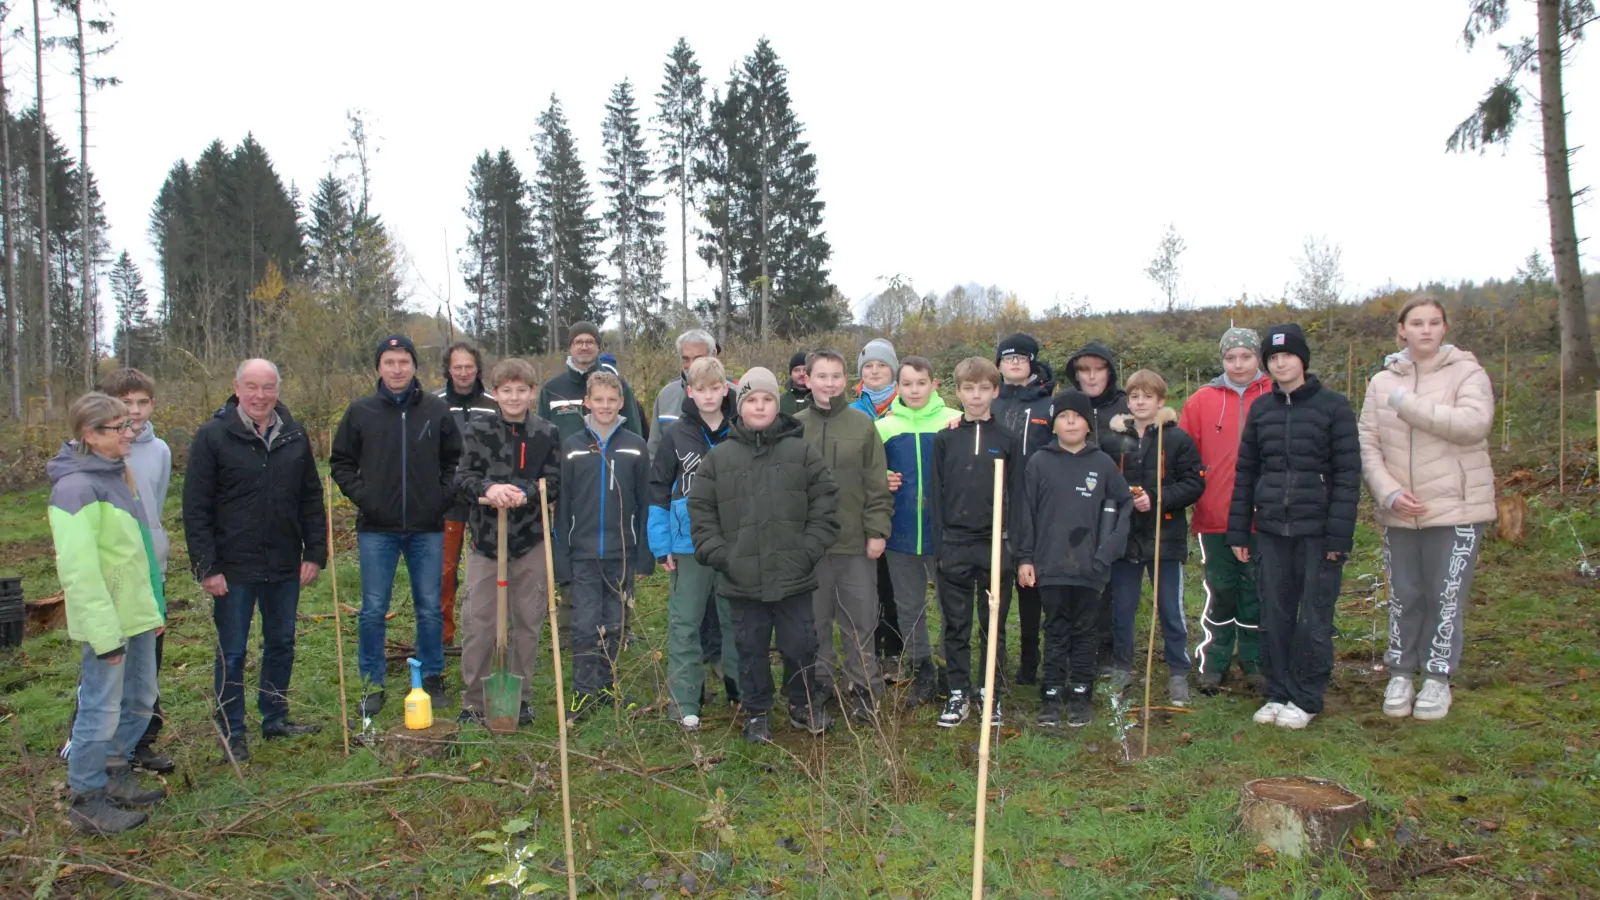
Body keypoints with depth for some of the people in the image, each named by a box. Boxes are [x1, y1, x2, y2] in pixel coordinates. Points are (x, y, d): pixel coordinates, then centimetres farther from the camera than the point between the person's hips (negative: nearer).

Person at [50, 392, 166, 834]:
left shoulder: (116, 474, 10)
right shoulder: (76, 487, -19)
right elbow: (77, 566, -23)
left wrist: (155, 606, 18)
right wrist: (104, 631, -22)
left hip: (138, 614, 9)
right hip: (107, 620, -9)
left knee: (140, 701, 19)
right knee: (101, 711, 3)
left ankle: (115, 776, 35)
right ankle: (88, 801, 17)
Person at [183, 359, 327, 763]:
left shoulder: (295, 435, 4)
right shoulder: (213, 436, -8)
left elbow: (311, 499, 9)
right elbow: (196, 509, -9)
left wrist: (315, 553, 3)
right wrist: (206, 567, -12)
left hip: (285, 566, 4)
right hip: (234, 568, -4)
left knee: (282, 644, 15)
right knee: (232, 653, 6)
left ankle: (275, 719, 31)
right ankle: (231, 733, 19)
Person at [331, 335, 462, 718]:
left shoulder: (437, 410, 2)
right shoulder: (360, 411, 1)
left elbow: (455, 459, 11)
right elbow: (341, 462, 9)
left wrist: (444, 495, -2)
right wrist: (360, 495, -4)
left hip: (427, 528, 1)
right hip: (376, 529, 0)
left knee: (430, 608, 8)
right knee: (373, 610, 4)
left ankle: (433, 678, 23)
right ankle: (372, 684, 18)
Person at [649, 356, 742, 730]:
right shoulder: (675, 433, -2)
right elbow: (659, 489, 0)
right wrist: (661, 545, -4)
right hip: (689, 542, -1)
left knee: (735, 618, 12)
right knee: (685, 622, 4)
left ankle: (741, 691, 26)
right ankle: (684, 701, 11)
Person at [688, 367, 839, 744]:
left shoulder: (802, 452, 1)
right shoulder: (719, 457, 3)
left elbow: (824, 504, 2)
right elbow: (701, 511, 5)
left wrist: (810, 550, -6)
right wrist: (718, 554, -4)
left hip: (794, 576, 0)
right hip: (742, 579, 1)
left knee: (800, 646, 9)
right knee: (751, 649, 12)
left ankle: (804, 705, 33)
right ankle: (756, 713, 30)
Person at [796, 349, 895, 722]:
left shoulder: (863, 425, -1)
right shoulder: (795, 426, 1)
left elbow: (877, 485, 0)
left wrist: (877, 531, -5)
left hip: (856, 541, -1)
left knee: (860, 619, 7)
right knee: (814, 619, 11)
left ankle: (864, 688, 21)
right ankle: (819, 684, 26)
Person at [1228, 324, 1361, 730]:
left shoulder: (1333, 406, -3)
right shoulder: (1261, 410, 10)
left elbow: (1347, 473, -6)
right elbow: (1245, 472, 12)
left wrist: (1338, 535, -11)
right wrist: (1238, 531, 8)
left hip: (1317, 532, -4)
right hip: (1270, 531, 4)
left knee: (1314, 620, 2)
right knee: (1274, 617, 8)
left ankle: (1307, 699, 15)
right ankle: (1277, 693, 20)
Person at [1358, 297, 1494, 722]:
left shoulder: (1466, 372, -3)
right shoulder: (1382, 382, 7)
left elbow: (1474, 422, -21)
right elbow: (1368, 445, 3)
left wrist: (1408, 403, -19)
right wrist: (1389, 493, -11)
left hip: (1456, 508, -3)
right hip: (1400, 513, 3)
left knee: (1446, 597, 3)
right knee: (1404, 597, 10)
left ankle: (1437, 677, 18)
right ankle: (1401, 674, 23)